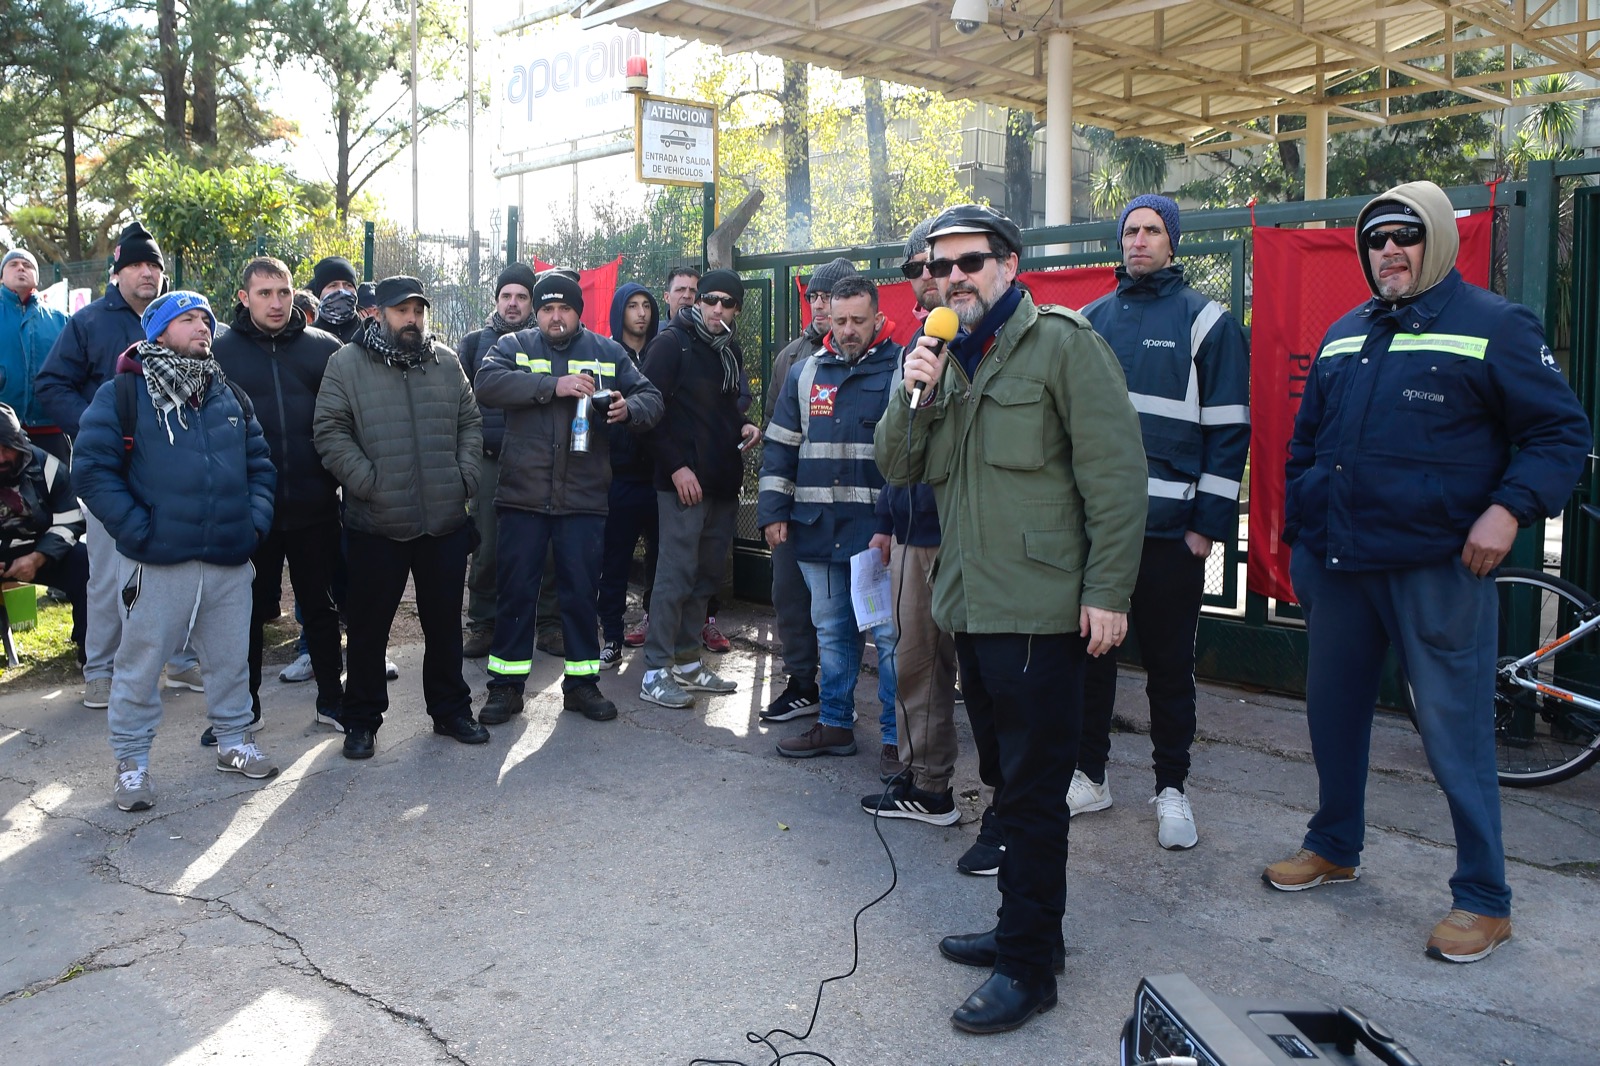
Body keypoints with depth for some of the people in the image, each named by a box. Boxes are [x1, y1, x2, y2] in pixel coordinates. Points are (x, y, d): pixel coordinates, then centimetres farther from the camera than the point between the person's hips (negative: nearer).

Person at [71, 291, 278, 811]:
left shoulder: (230, 396, 14)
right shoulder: (123, 393, -3)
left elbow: (259, 464, 17)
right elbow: (92, 467, -8)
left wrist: (255, 519, 3)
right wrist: (137, 529, -13)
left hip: (230, 560, 5)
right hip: (156, 562, -4)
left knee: (231, 660, 14)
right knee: (140, 665, 5)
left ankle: (234, 740, 31)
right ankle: (131, 761, 18)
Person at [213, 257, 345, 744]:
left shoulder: (325, 348, 3)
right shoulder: (219, 352, 1)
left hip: (314, 505, 0)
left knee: (320, 604, 12)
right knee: (249, 609, 11)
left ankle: (332, 699, 24)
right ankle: (242, 707, 26)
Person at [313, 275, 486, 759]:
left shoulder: (446, 362, 10)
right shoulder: (347, 364, -2)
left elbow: (470, 423, 14)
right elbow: (330, 431, -6)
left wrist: (465, 476, 2)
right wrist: (368, 481, -13)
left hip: (445, 520, 3)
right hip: (376, 525, -3)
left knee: (445, 621, 14)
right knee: (369, 626, 6)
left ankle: (451, 709, 28)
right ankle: (362, 720, 21)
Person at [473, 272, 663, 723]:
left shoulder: (608, 352, 10)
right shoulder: (514, 346, 5)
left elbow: (651, 398, 7)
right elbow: (487, 382, -15)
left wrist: (629, 409, -17)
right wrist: (553, 386, -24)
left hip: (584, 498, 1)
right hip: (522, 495, -1)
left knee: (581, 591, 8)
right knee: (516, 590, 5)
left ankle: (582, 681, 20)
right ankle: (506, 685, 16)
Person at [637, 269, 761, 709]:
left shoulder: (730, 350, 17)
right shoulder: (672, 343, -6)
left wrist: (744, 425, 6)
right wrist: (676, 466, -18)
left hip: (723, 482, 8)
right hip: (684, 480, -8)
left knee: (707, 573, 12)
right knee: (676, 573, -7)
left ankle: (686, 659, 23)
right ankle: (655, 672, -1)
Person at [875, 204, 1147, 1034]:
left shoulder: (1061, 343, -9)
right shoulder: (943, 358, 14)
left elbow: (1115, 472, -13)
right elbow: (898, 468, 10)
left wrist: (1108, 590, -17)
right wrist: (914, 394, -8)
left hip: (1039, 612, -8)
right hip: (971, 606, 8)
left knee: (1033, 789, 0)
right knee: (1006, 779, 18)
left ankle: (1029, 965, 12)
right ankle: (1026, 927, 33)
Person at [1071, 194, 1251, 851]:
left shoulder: (1206, 321, 0)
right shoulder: (1091, 321, 12)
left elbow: (1228, 430, -4)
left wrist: (1209, 524, -10)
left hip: (1169, 530, -4)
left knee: (1169, 663, 6)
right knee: (1089, 653, 11)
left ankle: (1171, 788, 20)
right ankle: (1089, 775, 25)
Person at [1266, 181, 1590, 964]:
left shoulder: (1495, 327, -3)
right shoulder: (1344, 337, 15)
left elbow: (1562, 433, -4)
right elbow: (1305, 441, 22)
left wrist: (1509, 508, -19)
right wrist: (1298, 532, 15)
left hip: (1439, 569, -6)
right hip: (1338, 565, 6)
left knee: (1455, 731, -2)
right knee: (1332, 713, 16)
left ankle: (1483, 899, 13)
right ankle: (1334, 847, 35)